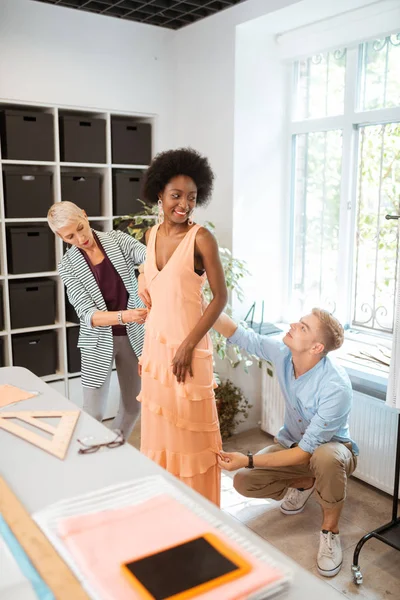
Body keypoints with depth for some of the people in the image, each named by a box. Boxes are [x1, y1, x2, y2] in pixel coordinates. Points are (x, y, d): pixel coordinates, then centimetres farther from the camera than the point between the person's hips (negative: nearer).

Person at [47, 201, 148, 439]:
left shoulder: (117, 239, -5)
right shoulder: (68, 266, -9)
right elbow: (88, 315, -18)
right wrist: (124, 316, -37)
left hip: (132, 335, 2)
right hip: (99, 341, -2)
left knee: (133, 405, 13)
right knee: (94, 413, 0)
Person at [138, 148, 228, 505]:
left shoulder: (201, 238, -13)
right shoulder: (151, 235, 6)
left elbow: (220, 297, -13)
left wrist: (188, 346, -17)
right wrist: (147, 347, 15)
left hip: (187, 346, -6)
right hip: (155, 343, 7)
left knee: (190, 428, 4)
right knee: (158, 424, 16)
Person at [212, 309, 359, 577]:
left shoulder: (336, 386, -36)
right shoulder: (282, 352, -19)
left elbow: (307, 450, -32)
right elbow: (238, 334, -9)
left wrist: (249, 460, -36)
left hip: (332, 448, -5)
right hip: (293, 443, 5)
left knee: (326, 457, -42)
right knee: (243, 481, -15)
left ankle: (330, 530, -12)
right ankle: (304, 482, 14)